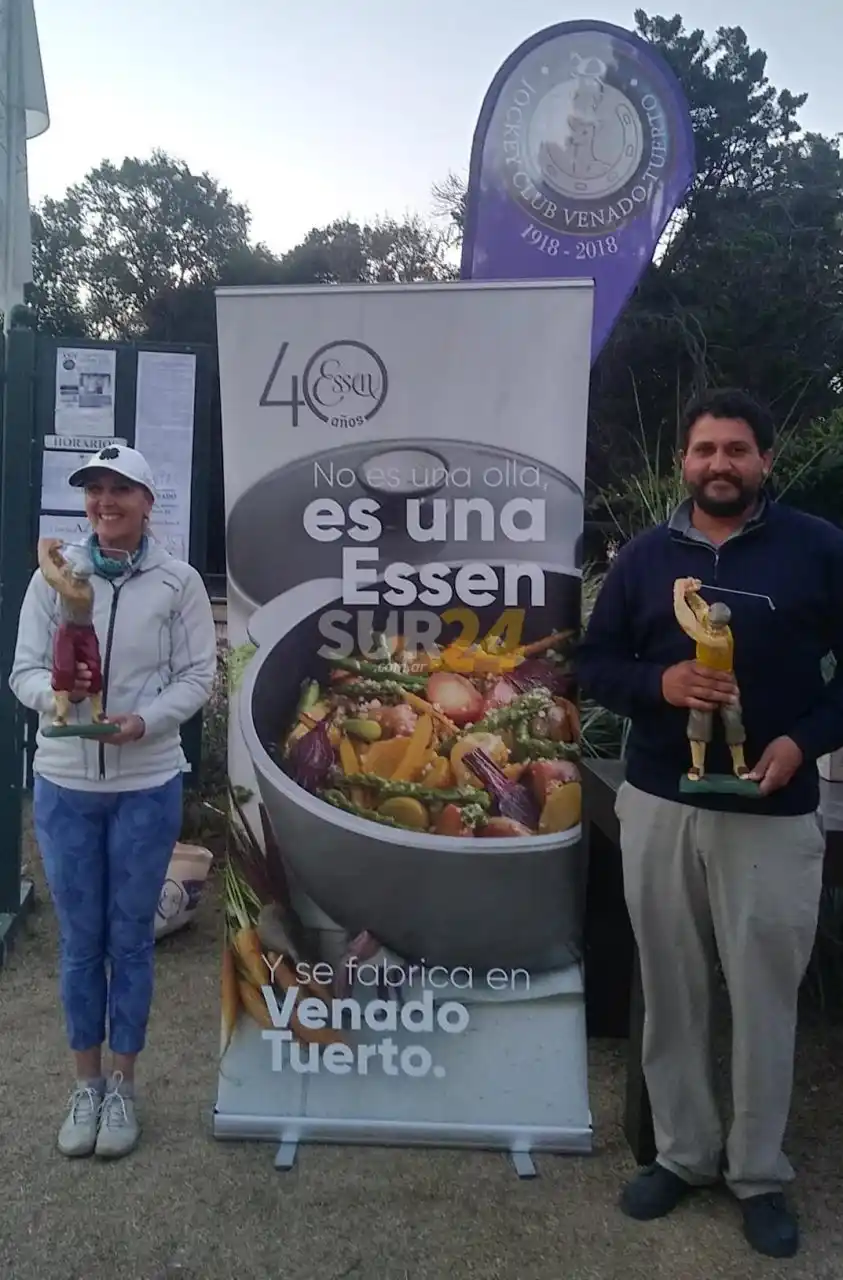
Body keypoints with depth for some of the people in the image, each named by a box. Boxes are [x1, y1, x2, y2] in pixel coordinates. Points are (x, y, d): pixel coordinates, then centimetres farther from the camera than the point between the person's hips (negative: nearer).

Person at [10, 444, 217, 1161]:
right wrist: (54, 690, -22)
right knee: (80, 941, 12)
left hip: (147, 786, -1)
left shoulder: (179, 582, -4)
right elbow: (23, 671, 0)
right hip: (64, 785, 2)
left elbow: (199, 676, -5)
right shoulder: (53, 576, -1)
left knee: (131, 939, 11)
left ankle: (122, 1086, 29)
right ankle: (86, 1085, 31)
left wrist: (146, 720, -21)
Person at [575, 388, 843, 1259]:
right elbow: (593, 664, 7)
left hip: (772, 815, -2)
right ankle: (682, 1153, 30)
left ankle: (759, 1174, 27)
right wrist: (659, 683, -13)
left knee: (764, 997, 7)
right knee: (671, 991, 12)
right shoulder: (645, 556, 7)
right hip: (657, 806, 2)